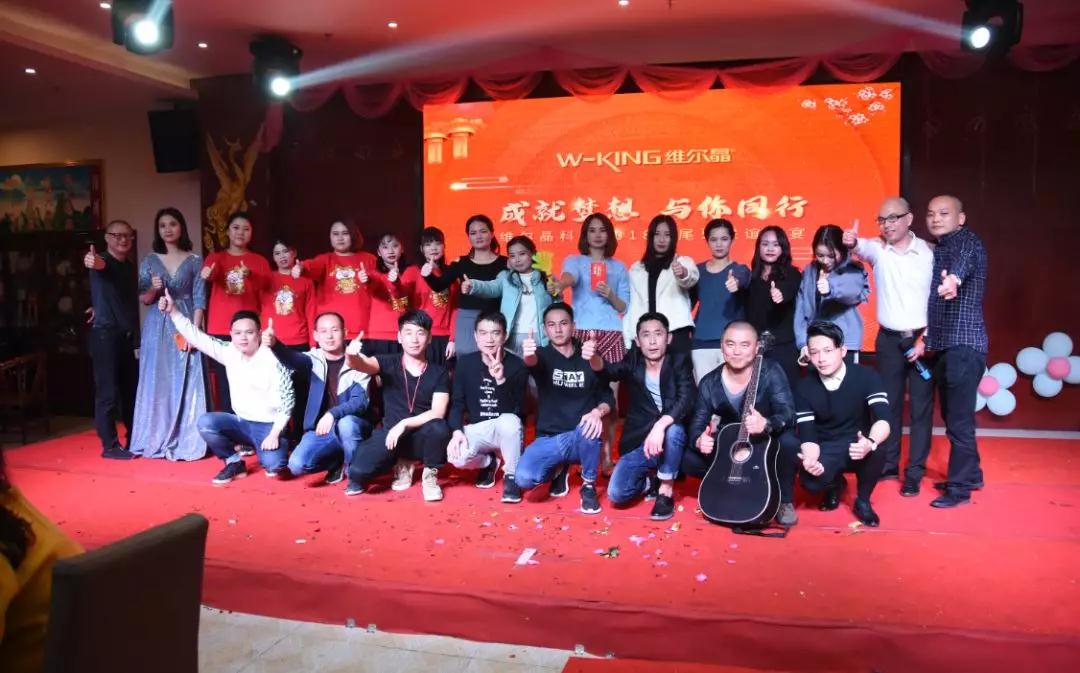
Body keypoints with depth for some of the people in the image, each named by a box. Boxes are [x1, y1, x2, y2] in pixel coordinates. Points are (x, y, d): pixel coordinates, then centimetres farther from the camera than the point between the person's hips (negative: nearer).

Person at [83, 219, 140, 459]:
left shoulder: (130, 267, 14)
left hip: (127, 336, 7)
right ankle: (110, 445, 5)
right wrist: (94, 262, -57)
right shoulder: (102, 260, -8)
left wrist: (136, 335, 14)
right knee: (108, 391, -3)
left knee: (132, 388, 14)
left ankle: (134, 439, 25)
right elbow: (101, 265, -34)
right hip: (105, 335, -7)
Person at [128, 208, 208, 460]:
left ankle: (186, 442, 4)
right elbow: (144, 300, 9)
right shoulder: (149, 261, 9)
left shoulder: (195, 261, 3)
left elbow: (199, 300, -2)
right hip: (157, 328, 2)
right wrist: (153, 289, -13)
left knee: (186, 384, -2)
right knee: (156, 383, 3)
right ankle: (156, 441, 10)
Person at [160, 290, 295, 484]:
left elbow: (287, 401, -16)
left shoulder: (273, 361, -16)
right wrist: (173, 311, -11)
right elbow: (197, 337, -2)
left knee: (273, 465, -30)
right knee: (206, 422, -21)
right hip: (241, 422, 5)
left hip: (268, 426, -5)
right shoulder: (229, 352, -1)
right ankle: (234, 463, 1)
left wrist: (275, 434, -22)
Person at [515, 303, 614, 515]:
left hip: (581, 437, 0)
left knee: (588, 426, -36)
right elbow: (533, 362, -25)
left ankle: (589, 486, -8)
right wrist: (528, 356, -50)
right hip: (549, 438, 0)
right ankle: (559, 469, 12)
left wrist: (598, 412, -23)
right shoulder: (544, 355, 1)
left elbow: (608, 397, 1)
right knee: (523, 478, -26)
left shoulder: (589, 357, 5)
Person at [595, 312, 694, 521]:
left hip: (672, 440, -2)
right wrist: (594, 358, -43)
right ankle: (650, 481, 16)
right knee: (616, 493, -17)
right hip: (638, 441, 2)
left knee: (673, 429, -36)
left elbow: (686, 400, -21)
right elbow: (609, 370, -19)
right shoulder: (633, 363, 1)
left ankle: (666, 491, -15)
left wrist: (660, 426, -37)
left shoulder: (680, 361, -5)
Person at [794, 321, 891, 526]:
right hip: (826, 449, 1)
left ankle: (862, 500, -3)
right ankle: (836, 485, 12)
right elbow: (808, 436, -11)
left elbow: (882, 421, -24)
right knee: (810, 480, -30)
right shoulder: (805, 388, -7)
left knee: (876, 450, -36)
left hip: (859, 444, -1)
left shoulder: (867, 377, -12)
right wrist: (810, 459, -35)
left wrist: (870, 442, -47)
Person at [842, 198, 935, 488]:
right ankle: (888, 464, 22)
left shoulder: (930, 252, -4)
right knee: (888, 404, 9)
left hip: (923, 338, -2)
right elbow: (863, 248, -24)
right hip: (889, 339, 2)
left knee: (921, 407, 1)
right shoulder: (877, 248, 0)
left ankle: (914, 472, 8)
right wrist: (852, 243, -48)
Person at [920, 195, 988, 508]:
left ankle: (959, 488, 5)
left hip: (964, 344, -9)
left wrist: (953, 279, -55)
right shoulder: (937, 250, 17)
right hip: (943, 345, 9)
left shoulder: (968, 241, -7)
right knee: (952, 416, 17)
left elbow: (964, 262, -33)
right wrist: (925, 339, 17)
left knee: (959, 420, -4)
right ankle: (970, 474, 31)